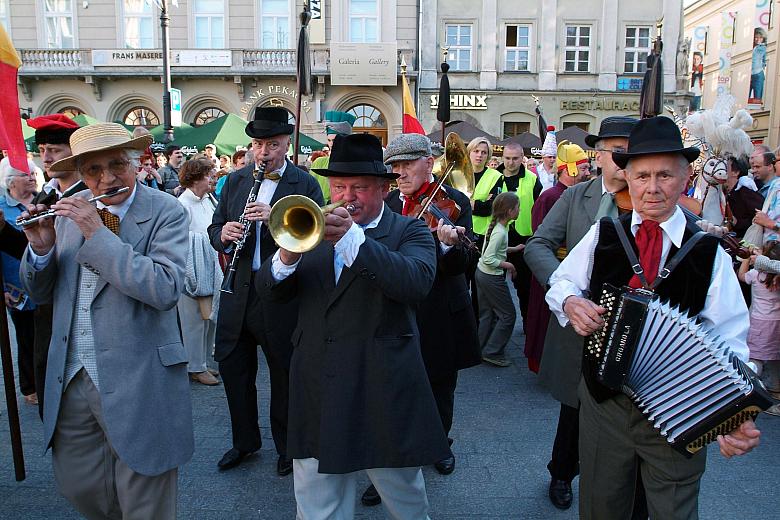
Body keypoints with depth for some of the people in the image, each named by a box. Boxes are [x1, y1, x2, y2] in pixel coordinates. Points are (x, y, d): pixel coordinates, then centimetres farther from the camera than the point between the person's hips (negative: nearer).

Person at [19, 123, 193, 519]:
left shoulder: (166, 212, -11)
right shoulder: (70, 209, 5)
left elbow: (165, 289, -25)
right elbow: (39, 291, 10)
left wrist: (98, 234, -24)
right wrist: (41, 248, -10)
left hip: (136, 384, -5)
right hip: (71, 379, 6)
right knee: (77, 487, 21)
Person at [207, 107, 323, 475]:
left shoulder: (305, 185, -6)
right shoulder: (235, 181, 9)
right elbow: (215, 229, 10)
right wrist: (224, 234, -13)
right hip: (238, 289, 5)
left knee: (284, 372, 9)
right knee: (232, 366, 14)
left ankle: (287, 446, 30)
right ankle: (245, 441, 36)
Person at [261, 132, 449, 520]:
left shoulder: (409, 232, -2)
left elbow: (416, 283, -23)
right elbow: (271, 292, 1)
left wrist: (352, 238, -31)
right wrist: (286, 257, -20)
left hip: (384, 392, -3)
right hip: (317, 395, 3)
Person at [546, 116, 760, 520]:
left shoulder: (708, 252, -7)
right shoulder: (604, 234, -1)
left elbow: (728, 340, -12)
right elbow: (561, 282, 8)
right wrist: (571, 302, -16)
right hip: (604, 400, 2)